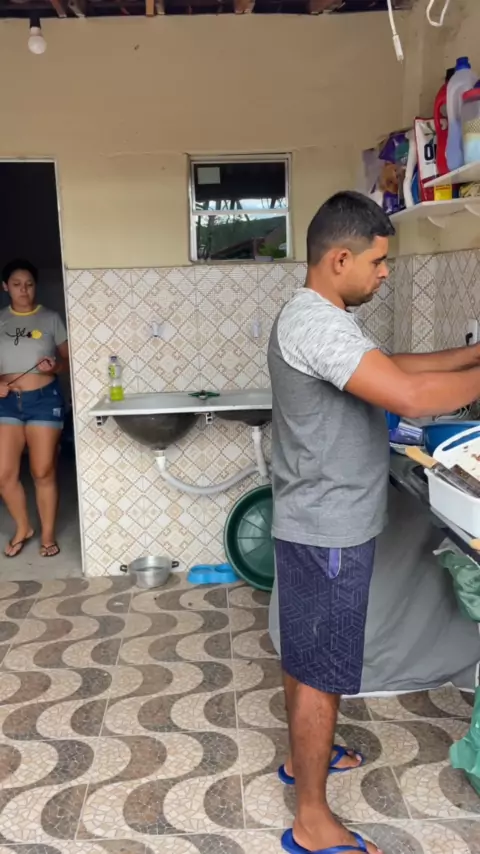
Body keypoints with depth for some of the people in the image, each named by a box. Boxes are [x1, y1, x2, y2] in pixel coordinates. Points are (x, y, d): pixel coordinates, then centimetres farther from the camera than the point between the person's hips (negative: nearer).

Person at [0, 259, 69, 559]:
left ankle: (48, 534, 20)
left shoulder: (51, 319, 1)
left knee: (44, 472, 3)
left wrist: (55, 365, -18)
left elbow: (70, 360, 3)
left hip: (44, 400, -2)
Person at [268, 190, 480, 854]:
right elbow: (410, 396, -35)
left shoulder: (321, 318, 10)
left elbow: (389, 368, 17)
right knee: (322, 673, 3)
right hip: (328, 532, -10)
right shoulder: (315, 322, -25)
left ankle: (302, 756, 44)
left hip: (323, 524, 10)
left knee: (306, 657, 24)